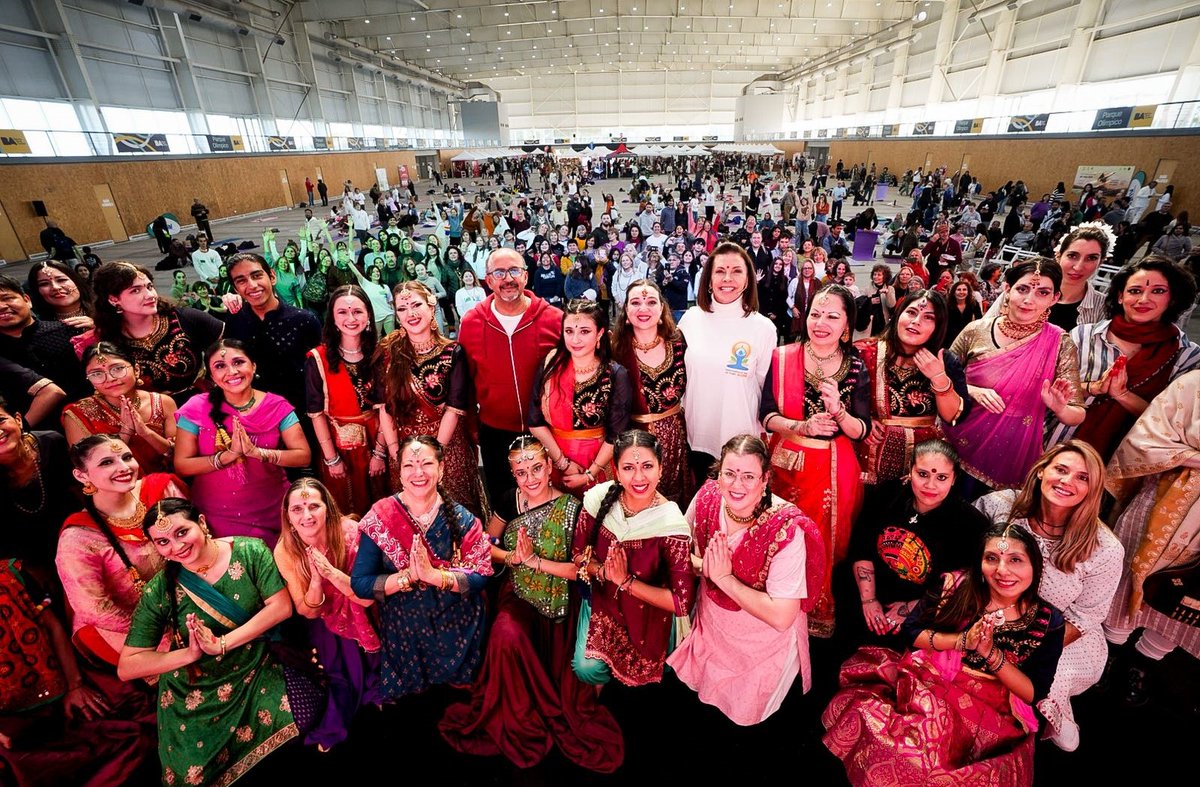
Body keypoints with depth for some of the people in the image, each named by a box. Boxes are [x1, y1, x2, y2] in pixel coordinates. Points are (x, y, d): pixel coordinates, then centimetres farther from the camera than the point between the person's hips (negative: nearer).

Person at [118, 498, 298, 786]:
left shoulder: (250, 552, -13)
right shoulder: (159, 591, -10)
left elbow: (281, 607, -15)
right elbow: (126, 667, -7)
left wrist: (222, 644, -22)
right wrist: (190, 653, -21)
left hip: (258, 675, 0)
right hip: (194, 697, 1)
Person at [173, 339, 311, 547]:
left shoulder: (277, 406, -7)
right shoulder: (197, 408, -7)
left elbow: (304, 456, -13)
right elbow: (181, 465, -9)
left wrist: (257, 452, -25)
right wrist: (229, 454, -22)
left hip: (271, 513, 1)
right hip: (216, 516, 0)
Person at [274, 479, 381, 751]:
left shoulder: (351, 533, -25)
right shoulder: (285, 551, -18)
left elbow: (368, 598, -22)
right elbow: (308, 612, -12)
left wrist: (331, 572, -37)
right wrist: (316, 579, -32)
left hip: (364, 619, -1)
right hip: (325, 625, 1)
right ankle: (331, 730, 13)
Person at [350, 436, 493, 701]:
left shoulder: (461, 519, -12)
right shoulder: (380, 517, -12)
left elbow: (480, 576, -17)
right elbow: (359, 584, -13)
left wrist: (432, 574, -30)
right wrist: (408, 575, -27)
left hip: (457, 630, 0)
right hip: (403, 633, 0)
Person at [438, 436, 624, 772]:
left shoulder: (572, 508, -15)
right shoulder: (509, 502, -5)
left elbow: (581, 570, -15)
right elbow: (486, 544, 8)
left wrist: (533, 560, -21)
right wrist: (511, 556, -11)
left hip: (558, 601, -2)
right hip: (518, 593, 2)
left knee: (555, 673, -13)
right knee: (507, 631, -26)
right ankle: (515, 718, -1)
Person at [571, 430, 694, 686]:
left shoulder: (671, 524, -27)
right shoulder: (600, 498, -18)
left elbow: (682, 603, -24)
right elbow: (578, 553, -3)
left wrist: (625, 581, -24)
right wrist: (603, 571, -23)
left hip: (646, 613, -1)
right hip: (601, 599, 2)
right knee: (586, 669, -12)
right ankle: (603, 677, 23)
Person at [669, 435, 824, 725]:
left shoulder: (787, 529, -33)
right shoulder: (707, 497, -20)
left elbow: (781, 617, -31)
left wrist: (724, 578, -28)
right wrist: (702, 564, -21)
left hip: (762, 640, -4)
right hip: (711, 623, 4)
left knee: (743, 713, 13)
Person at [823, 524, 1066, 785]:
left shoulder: (1048, 623, -1)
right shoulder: (957, 587, -1)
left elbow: (1033, 694, -2)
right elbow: (910, 631, 1)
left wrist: (991, 652, -17)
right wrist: (962, 640, -14)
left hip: (989, 710, -1)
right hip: (924, 680, 1)